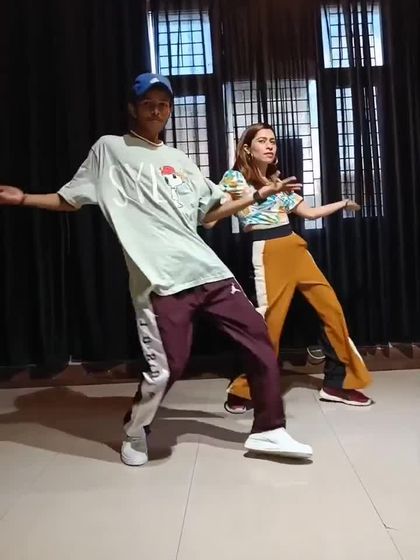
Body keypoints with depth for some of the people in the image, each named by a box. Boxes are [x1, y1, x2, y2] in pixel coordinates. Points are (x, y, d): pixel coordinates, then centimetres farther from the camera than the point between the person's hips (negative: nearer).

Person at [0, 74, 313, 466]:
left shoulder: (180, 160, 22)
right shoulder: (109, 149, 10)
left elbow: (210, 212, 25)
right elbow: (69, 200, 12)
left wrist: (261, 194, 22)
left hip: (209, 270, 6)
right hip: (161, 281, -5)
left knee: (259, 340, 3)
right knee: (165, 368, -7)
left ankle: (268, 431, 19)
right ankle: (134, 433, 26)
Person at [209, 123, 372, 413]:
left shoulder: (278, 180, 21)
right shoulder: (234, 177, 1)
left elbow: (309, 212, 25)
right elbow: (209, 220, -11)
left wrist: (343, 203, 22)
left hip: (296, 248, 7)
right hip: (268, 254, -7)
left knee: (333, 310, 4)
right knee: (270, 322, -10)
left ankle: (338, 382, 17)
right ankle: (244, 390, 9)